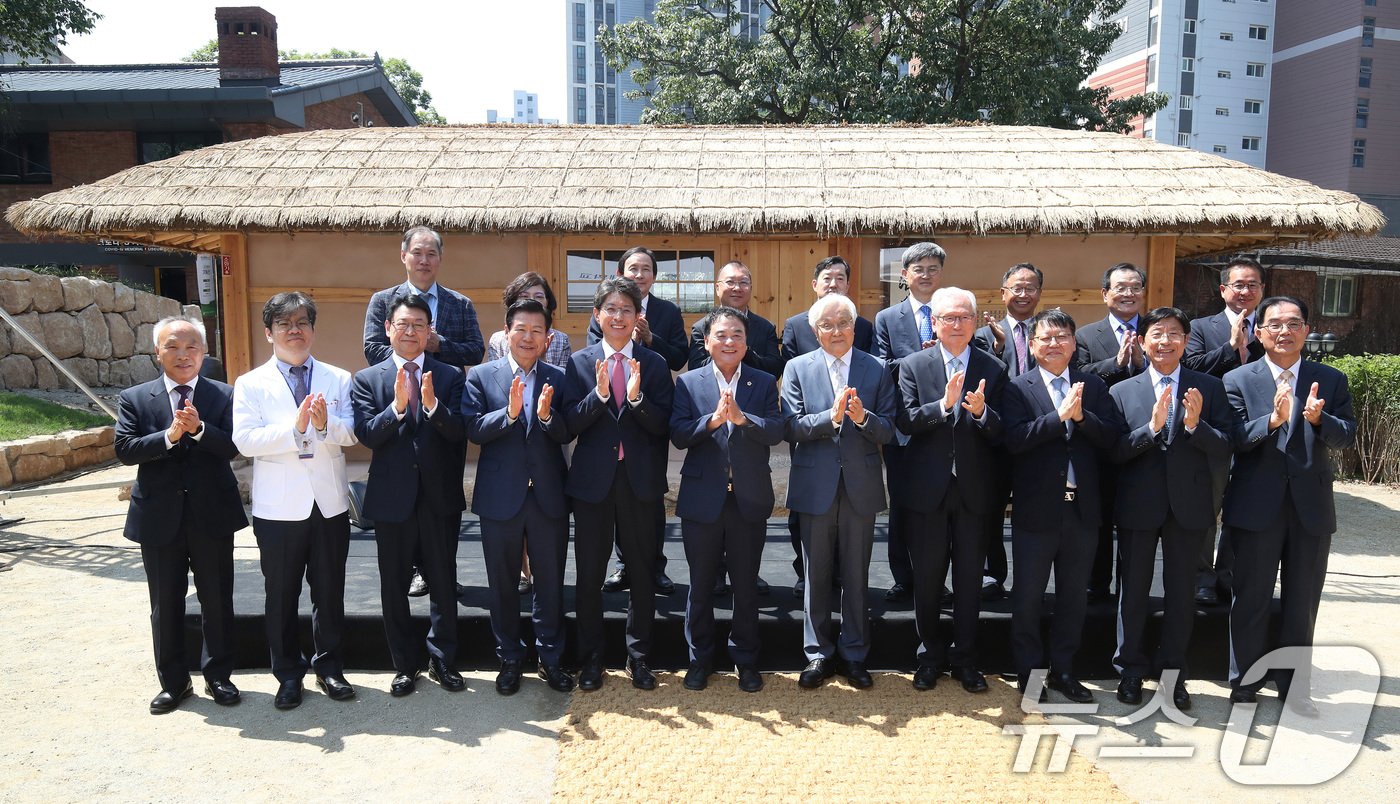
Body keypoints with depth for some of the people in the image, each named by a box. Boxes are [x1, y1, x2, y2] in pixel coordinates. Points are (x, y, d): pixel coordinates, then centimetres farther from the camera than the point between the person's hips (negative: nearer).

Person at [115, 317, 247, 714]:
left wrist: (198, 429, -26)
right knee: (165, 604, 11)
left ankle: (218, 675, 24)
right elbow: (125, 449, -9)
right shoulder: (134, 399, 3)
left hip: (212, 514, -1)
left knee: (217, 600, 9)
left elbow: (232, 447, -10)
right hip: (160, 517, 1)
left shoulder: (224, 395, 0)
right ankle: (173, 681, 25)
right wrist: (169, 435, -22)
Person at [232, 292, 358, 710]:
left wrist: (325, 424, -26)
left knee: (330, 592, 11)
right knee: (281, 595, 10)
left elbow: (350, 433, -5)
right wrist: (296, 427, -23)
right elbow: (244, 439, -12)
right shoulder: (251, 384, 1)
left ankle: (329, 667, 27)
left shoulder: (338, 379, 5)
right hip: (279, 508, -1)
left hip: (329, 503, 1)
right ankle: (288, 674, 25)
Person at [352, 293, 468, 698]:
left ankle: (442, 660, 24)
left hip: (439, 497, 0)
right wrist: (398, 405, -25)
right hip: (391, 497, 0)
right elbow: (367, 434, -10)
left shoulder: (450, 376, 1)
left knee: (443, 583, 9)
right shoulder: (367, 379, 2)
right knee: (394, 587, 10)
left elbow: (459, 433, -9)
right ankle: (405, 664, 25)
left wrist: (433, 405, -26)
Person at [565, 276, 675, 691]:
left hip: (641, 481, 0)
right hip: (592, 480, 0)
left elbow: (662, 425, -5)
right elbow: (572, 423, -6)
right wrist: (599, 393, -21)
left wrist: (636, 398, -21)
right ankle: (591, 658, 24)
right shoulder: (579, 362, 2)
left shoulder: (654, 365, 2)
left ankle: (638, 656, 25)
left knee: (642, 572, 9)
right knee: (589, 574, 8)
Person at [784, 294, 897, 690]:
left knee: (857, 576, 10)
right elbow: (791, 426, -8)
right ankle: (818, 654, 23)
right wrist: (831, 417, -23)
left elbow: (888, 430, -2)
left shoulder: (876, 370, 3)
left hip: (860, 486, 0)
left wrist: (863, 418, -22)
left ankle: (855, 655, 24)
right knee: (816, 575, 9)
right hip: (815, 486, 0)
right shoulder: (798, 368, 2)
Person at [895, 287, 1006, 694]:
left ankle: (965, 657, 25)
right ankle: (930, 654, 28)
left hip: (973, 490, 1)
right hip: (926, 489, 0)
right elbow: (906, 421, -13)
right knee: (927, 577, 11)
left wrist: (981, 412, -26)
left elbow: (1000, 433, -5)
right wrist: (944, 403, -27)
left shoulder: (994, 369, 1)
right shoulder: (913, 365, 0)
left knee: (969, 578, 10)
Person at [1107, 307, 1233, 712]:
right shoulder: (1122, 392, 0)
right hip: (1138, 505, 0)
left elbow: (1224, 451, -4)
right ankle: (1131, 668, 25)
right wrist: (1152, 426, -23)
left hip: (1188, 505, 0)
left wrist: (1195, 425, -22)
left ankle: (1173, 672, 25)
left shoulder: (1209, 388, 1)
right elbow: (1114, 452, -9)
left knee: (1181, 592, 10)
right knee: (1134, 590, 10)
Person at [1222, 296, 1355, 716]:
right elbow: (1235, 439, -12)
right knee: (1251, 602, 8)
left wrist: (1319, 419, -25)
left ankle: (1295, 688, 27)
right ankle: (1243, 686, 21)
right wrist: (1272, 420, -30)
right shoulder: (1238, 380, -1)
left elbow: (1347, 436, -5)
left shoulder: (1331, 380, 6)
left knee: (1302, 605, 12)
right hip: (1257, 506, -2)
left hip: (1311, 506, 2)